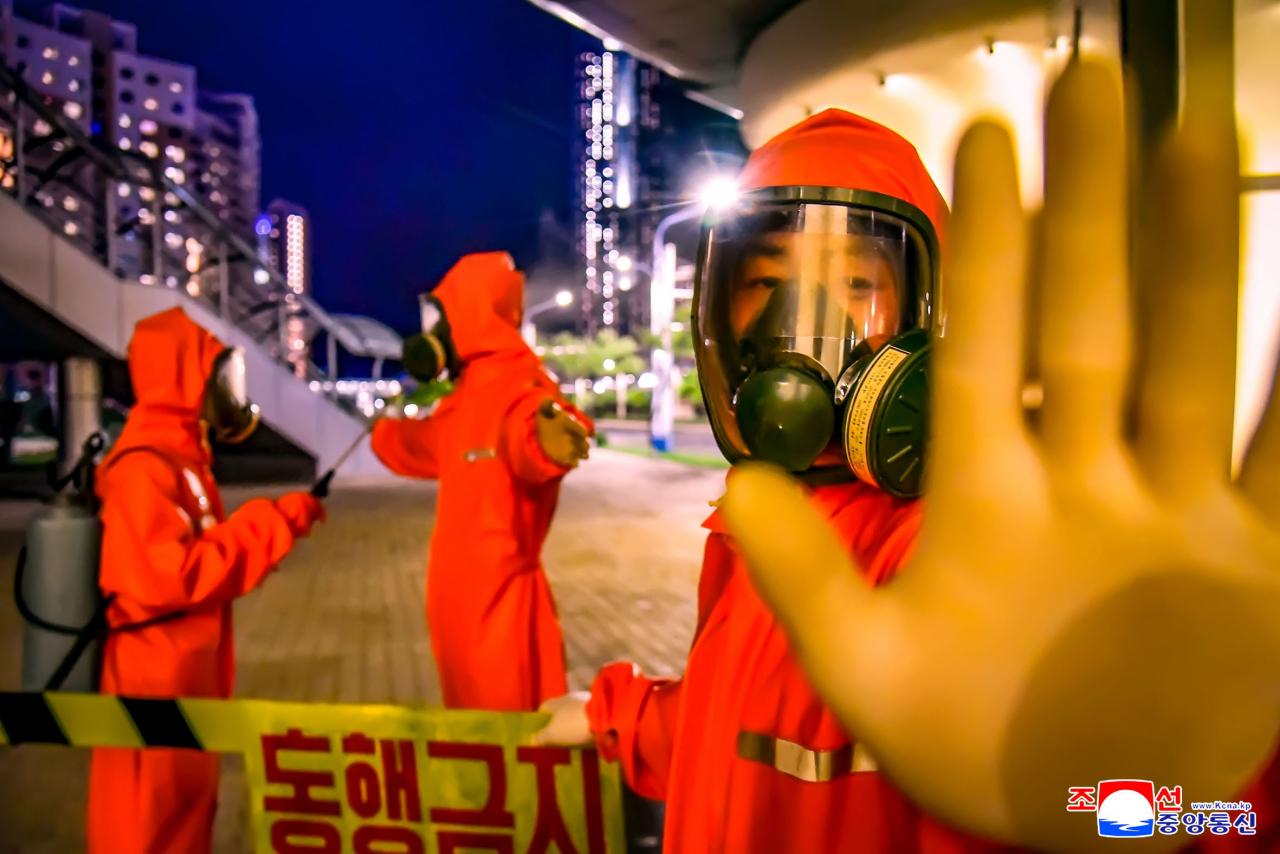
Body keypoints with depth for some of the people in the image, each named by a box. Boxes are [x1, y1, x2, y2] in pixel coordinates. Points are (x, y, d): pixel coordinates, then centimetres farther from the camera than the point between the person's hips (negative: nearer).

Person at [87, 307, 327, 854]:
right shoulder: (145, 466, -19)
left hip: (189, 672, 10)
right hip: (156, 677, -10)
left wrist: (272, 527, 8)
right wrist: (272, 526, -23)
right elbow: (169, 576, -27)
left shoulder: (182, 454, 12)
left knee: (188, 804, 18)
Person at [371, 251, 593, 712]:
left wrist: (547, 432, -66)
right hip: (460, 595, 9)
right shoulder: (463, 401, 14)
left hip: (498, 598, -9)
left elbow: (526, 436, -42)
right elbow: (423, 444, 36)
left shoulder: (520, 388, -17)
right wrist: (382, 434, 56)